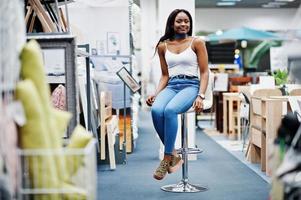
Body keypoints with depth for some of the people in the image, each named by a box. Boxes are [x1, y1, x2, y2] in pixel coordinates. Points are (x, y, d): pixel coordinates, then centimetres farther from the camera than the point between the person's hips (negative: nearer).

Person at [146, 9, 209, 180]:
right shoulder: (163, 46, 15)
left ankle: (167, 157, -24)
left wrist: (201, 96, -12)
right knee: (156, 110, -31)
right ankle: (174, 155, -19)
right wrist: (156, 94, 2)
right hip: (171, 86, 3)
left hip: (191, 85, -3)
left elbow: (204, 72, 3)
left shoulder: (197, 42, 6)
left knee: (170, 110, -35)